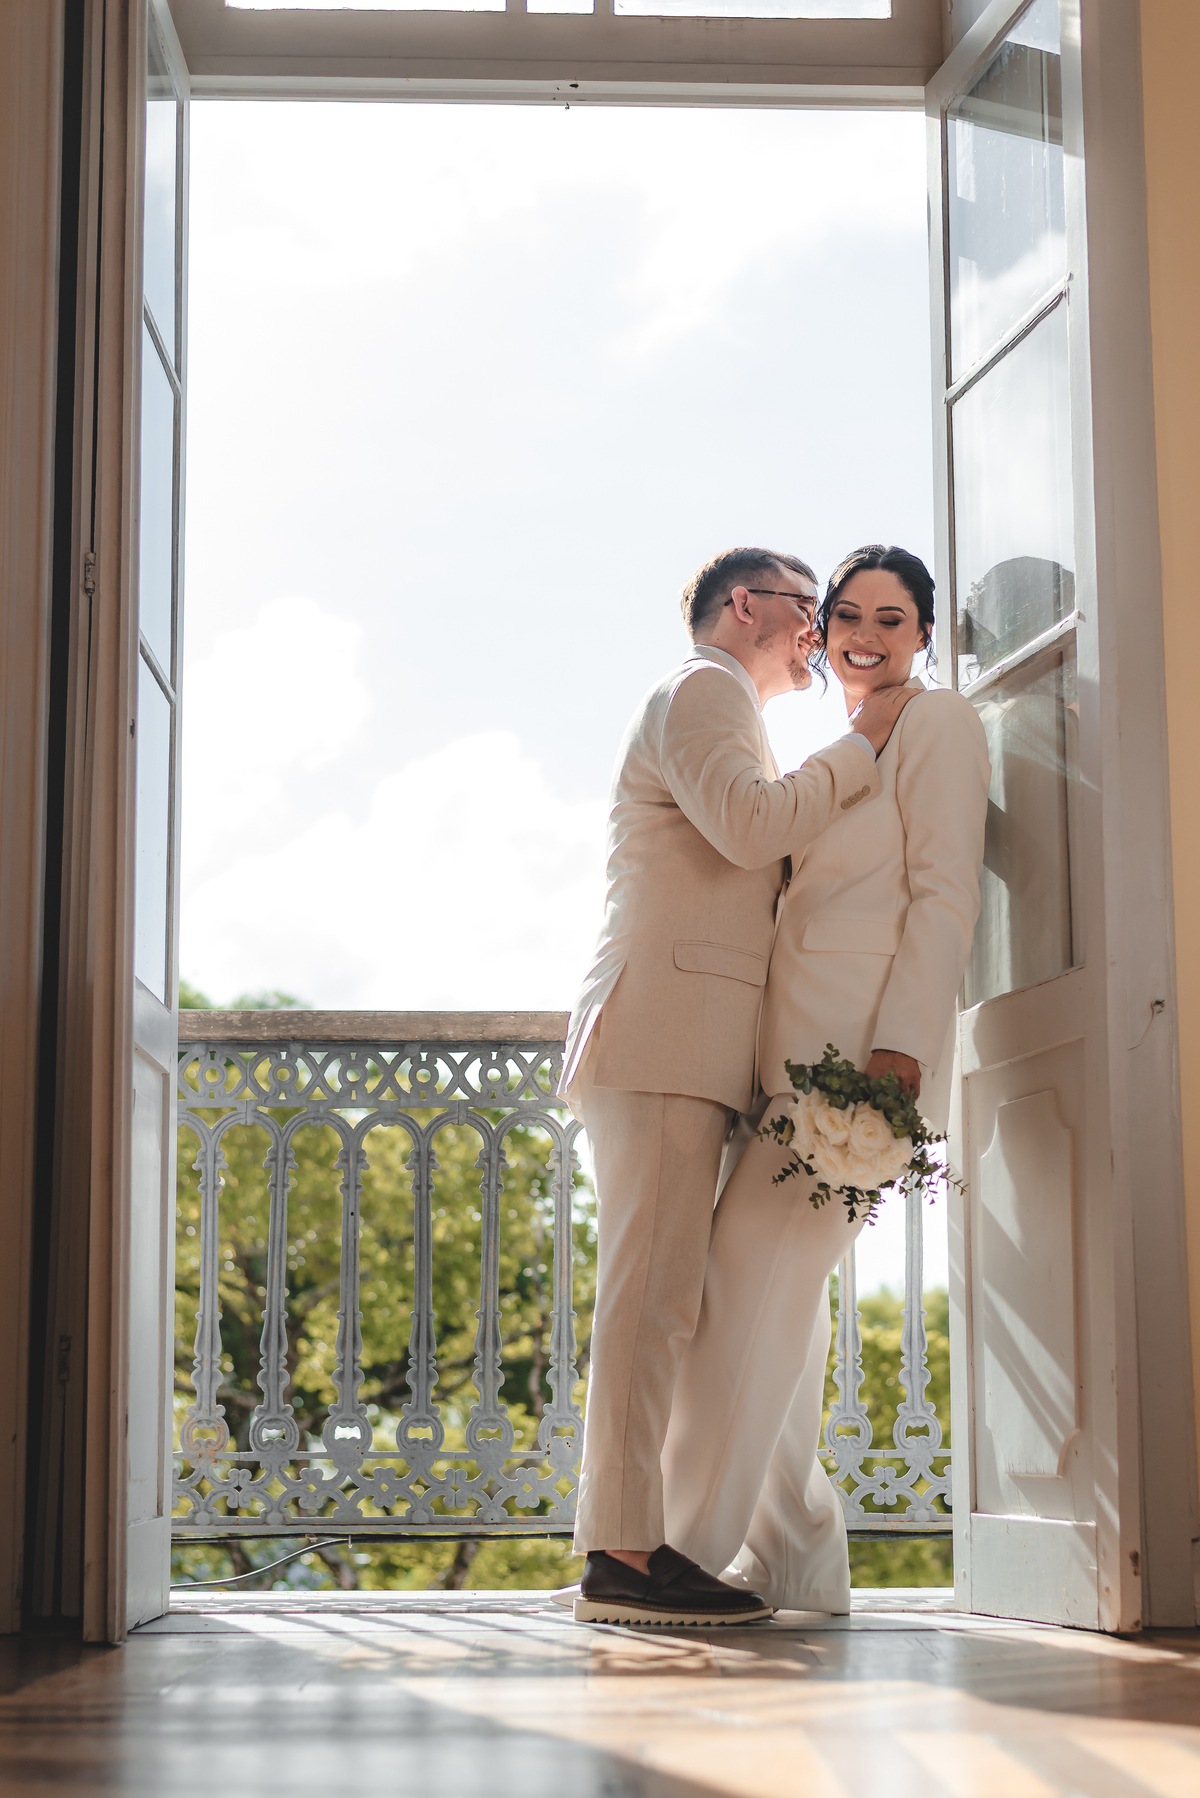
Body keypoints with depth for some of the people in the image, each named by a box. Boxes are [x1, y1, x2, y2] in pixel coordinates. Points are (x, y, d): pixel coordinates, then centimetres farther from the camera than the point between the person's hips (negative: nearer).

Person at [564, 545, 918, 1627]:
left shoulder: (720, 710, 33)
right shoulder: (699, 691, 1)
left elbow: (763, 878, 33)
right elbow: (751, 824, -16)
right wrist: (862, 747, -4)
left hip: (682, 1050, 10)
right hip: (663, 1035, -10)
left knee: (657, 1297, 4)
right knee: (653, 1291, -15)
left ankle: (625, 1544, 2)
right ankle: (624, 1554, -18)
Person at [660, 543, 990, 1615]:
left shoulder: (939, 723, 1)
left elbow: (944, 893, -9)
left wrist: (900, 1046, -20)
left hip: (865, 1040, -9)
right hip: (795, 1044, 9)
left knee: (756, 1275, -14)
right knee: (777, 1287, 6)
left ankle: (700, 1547, -12)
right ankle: (793, 1552, 11)